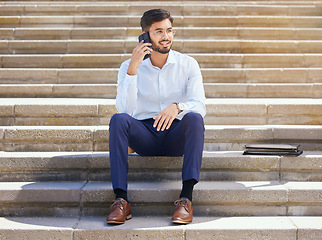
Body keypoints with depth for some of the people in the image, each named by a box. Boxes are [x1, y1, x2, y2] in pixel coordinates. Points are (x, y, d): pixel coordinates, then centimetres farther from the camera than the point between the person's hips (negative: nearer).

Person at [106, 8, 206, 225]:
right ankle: (121, 200, -31)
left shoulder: (188, 64, 0)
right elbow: (125, 109, -15)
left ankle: (186, 198, -35)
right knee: (118, 119, -29)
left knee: (194, 118, -31)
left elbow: (200, 106, -12)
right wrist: (132, 69, -23)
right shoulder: (129, 67, -1)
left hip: (177, 136, 0)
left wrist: (177, 107, -34)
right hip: (145, 135, 0)